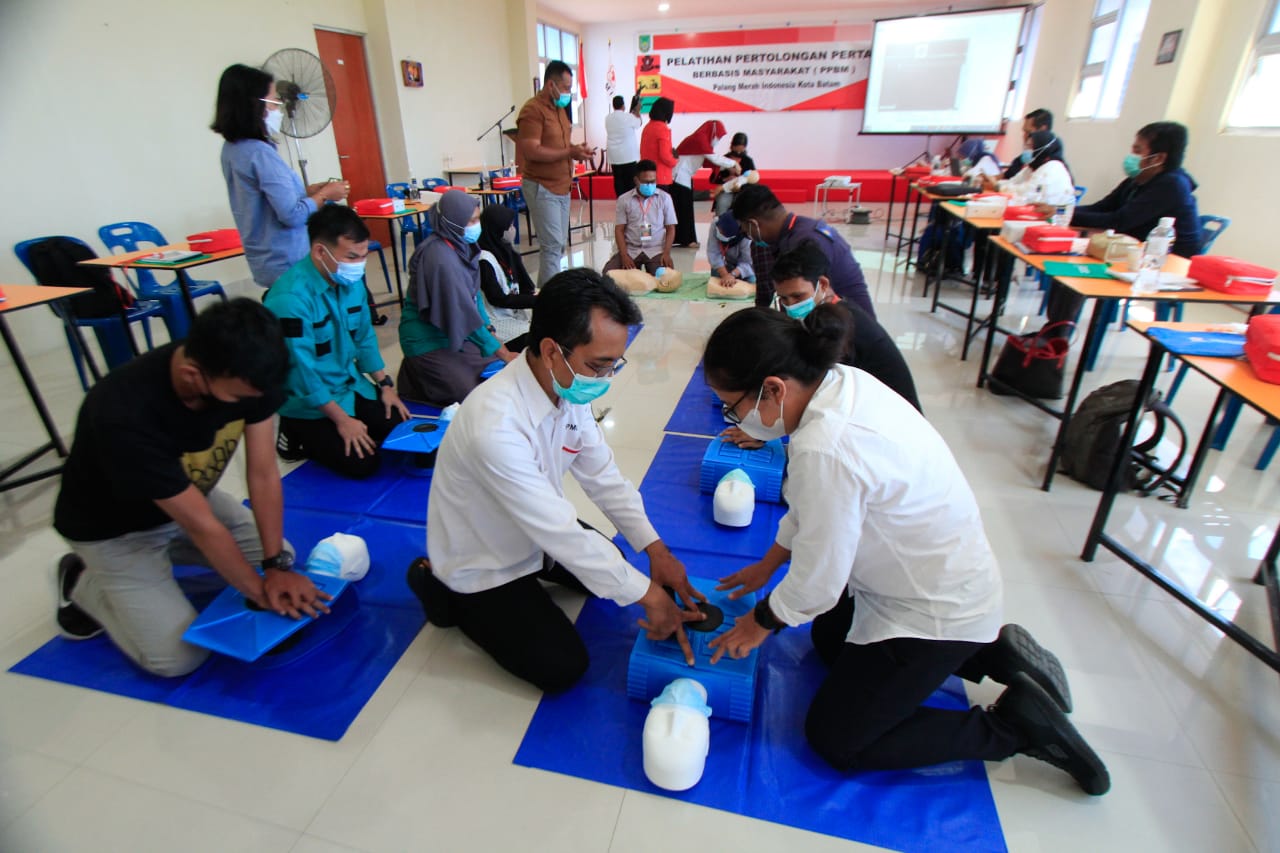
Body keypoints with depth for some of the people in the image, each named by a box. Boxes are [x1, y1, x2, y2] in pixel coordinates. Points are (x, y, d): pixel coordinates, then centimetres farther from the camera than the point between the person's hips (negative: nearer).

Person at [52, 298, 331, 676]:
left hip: (191, 495, 5)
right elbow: (203, 527, -30)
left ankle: (161, 558, 16)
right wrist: (262, 593, -19)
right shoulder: (125, 416, -40)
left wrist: (277, 566, -19)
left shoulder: (244, 374, -25)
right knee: (181, 656, -11)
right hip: (114, 528, -5)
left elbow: (263, 473, -17)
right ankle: (85, 584, 13)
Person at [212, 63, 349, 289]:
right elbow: (293, 215, -22)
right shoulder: (260, 153, -19)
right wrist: (324, 195, -7)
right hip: (288, 266, -9)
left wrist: (308, 191, 10)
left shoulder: (232, 148, 8)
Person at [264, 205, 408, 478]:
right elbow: (301, 370, -24)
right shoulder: (291, 297, -27)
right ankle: (297, 436, 12)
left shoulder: (351, 280, -3)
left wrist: (385, 384, 3)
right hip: (309, 402, -7)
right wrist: (342, 420, -19)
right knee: (362, 462, -15)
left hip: (352, 384, 8)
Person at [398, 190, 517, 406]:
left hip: (457, 332, 8)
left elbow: (474, 293, 8)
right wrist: (501, 352, -19)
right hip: (430, 341, -8)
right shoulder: (440, 258, -27)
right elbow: (462, 311, -25)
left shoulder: (462, 244, -2)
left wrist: (489, 332, -1)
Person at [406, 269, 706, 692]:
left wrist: (655, 548, -12)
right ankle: (443, 588, 8)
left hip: (535, 533, 8)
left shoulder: (568, 387, -15)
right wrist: (647, 595, -25)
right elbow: (560, 533, -34)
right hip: (482, 566, -7)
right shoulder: (494, 426, -40)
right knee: (562, 667, -5)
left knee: (615, 569, 14)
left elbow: (603, 475, -6)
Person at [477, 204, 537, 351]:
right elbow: (497, 299, -19)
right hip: (499, 322, -8)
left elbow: (524, 284, 10)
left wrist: (536, 293, -12)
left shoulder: (506, 250, 6)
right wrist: (535, 300, -20)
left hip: (516, 314, 8)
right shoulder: (485, 260, -19)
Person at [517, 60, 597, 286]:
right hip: (542, 187, -9)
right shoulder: (533, 110, -13)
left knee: (559, 244, 12)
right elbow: (532, 151, -21)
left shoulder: (559, 108, 17)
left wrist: (577, 149, 4)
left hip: (561, 186, 9)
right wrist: (570, 152, -21)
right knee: (552, 245, -11)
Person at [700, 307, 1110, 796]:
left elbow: (817, 582, -23)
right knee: (829, 643, 30)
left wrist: (762, 622, -4)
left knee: (834, 740, 6)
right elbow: (810, 504, 4)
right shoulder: (840, 382, -11)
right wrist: (768, 564, 14)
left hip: (937, 610, -8)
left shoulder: (825, 449, -38)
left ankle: (1015, 726, 11)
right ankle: (990, 649, 23)